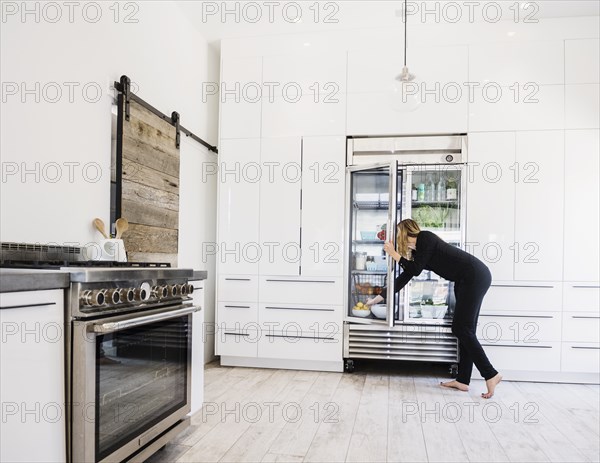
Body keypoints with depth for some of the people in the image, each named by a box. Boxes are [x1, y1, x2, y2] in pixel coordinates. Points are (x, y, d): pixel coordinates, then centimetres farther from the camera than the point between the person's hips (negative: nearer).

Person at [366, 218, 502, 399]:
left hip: (475, 275, -9)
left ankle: (491, 375, -4)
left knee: (462, 329, -10)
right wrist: (379, 297, 24)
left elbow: (415, 270, -14)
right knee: (464, 329, 6)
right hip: (465, 281, 9)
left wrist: (394, 254, -4)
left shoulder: (425, 238, -9)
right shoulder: (417, 250, 16)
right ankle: (463, 380, 9)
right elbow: (404, 277, 20)